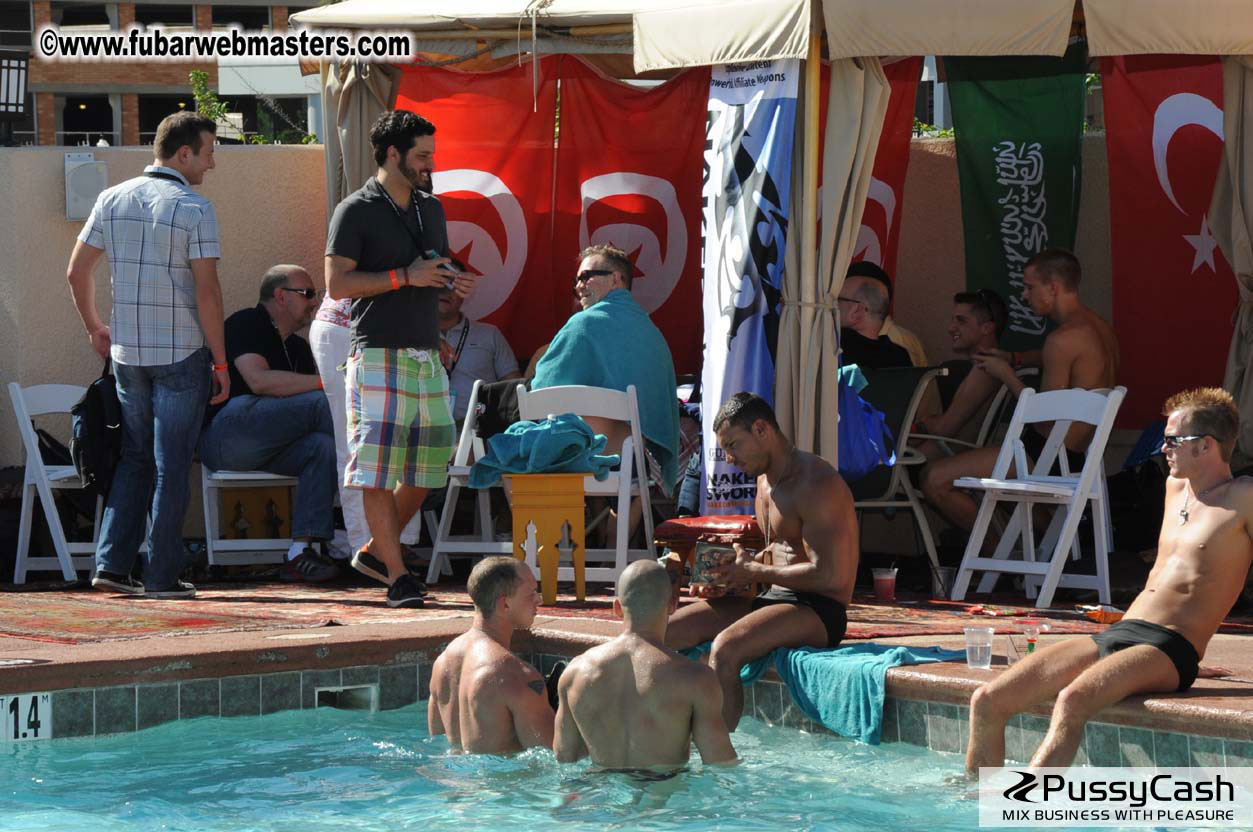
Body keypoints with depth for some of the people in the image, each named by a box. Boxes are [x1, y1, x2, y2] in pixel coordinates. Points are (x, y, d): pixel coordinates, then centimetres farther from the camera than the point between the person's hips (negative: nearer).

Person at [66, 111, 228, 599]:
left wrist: (94, 328, 23)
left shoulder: (112, 201, 6)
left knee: (134, 460, 16)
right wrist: (220, 362, -9)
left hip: (126, 352, 5)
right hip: (182, 355, -5)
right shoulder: (194, 209, -11)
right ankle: (162, 576, 3)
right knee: (170, 466, 2)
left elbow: (76, 273, 9)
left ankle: (112, 564, 8)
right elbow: (207, 292, -15)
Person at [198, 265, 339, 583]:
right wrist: (325, 382, -20)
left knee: (323, 447, -24)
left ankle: (301, 553, -33)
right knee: (321, 403, -22)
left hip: (262, 448, 8)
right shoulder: (245, 324, -2)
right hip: (225, 432, -8)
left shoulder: (297, 347, 26)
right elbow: (258, 380, -18)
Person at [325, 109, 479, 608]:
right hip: (379, 354, -7)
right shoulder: (356, 211, -5)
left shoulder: (431, 208, 17)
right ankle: (397, 575, -4)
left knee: (428, 463, 8)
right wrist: (405, 277, -17)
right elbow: (337, 284, -11)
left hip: (427, 355, 7)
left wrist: (453, 282, 4)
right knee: (378, 469, -7)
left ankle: (375, 551, 24)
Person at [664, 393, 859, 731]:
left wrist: (753, 572, -15)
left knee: (725, 649, -34)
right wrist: (735, 567, 5)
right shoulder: (766, 480, 15)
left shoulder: (817, 484, -16)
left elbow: (827, 576, -22)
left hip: (818, 611, -10)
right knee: (663, 632, -3)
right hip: (774, 600, 10)